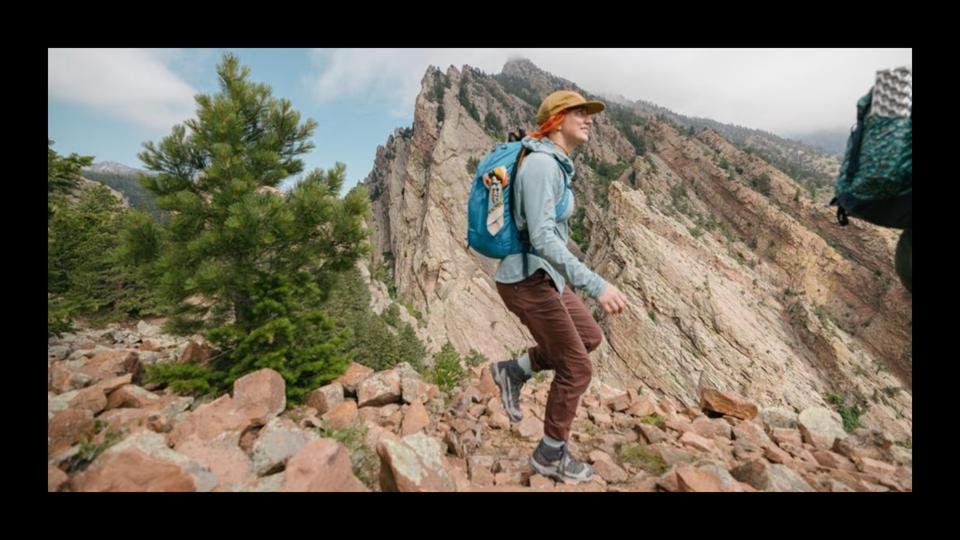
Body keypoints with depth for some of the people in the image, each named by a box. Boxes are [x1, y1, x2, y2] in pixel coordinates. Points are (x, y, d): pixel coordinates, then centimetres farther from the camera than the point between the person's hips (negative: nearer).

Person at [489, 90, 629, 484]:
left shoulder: (555, 165, 14)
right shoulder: (541, 164, -19)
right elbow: (541, 238, -29)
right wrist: (596, 285, -32)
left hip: (541, 276, 10)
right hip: (528, 282, -10)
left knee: (590, 337, 21)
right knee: (576, 367, 3)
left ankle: (514, 371, 22)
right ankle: (550, 455, 24)